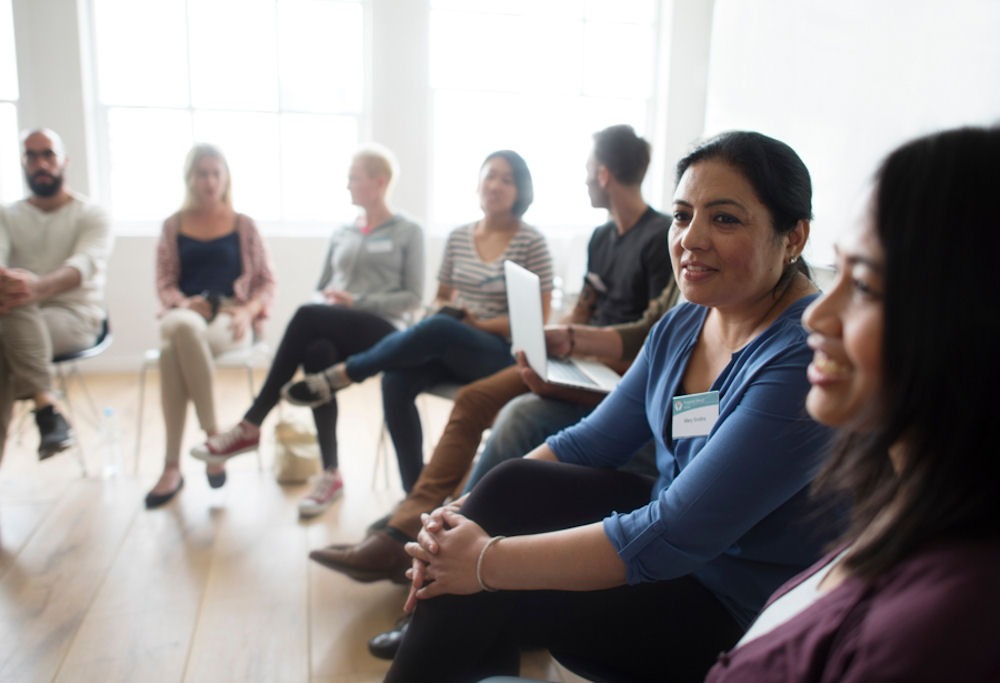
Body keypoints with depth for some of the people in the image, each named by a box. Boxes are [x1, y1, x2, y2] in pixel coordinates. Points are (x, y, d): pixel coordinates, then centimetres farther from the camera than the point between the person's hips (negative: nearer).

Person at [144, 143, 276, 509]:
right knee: (180, 328, -39)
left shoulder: (243, 224, 15)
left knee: (173, 349, -35)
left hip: (231, 319, -2)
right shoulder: (174, 225, 18)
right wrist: (182, 302, -8)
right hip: (186, 313, 2)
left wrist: (249, 311, -8)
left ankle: (172, 466, -27)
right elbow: (164, 281, 14)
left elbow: (267, 281, 12)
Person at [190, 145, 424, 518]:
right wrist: (329, 300, -4)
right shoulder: (341, 233, 21)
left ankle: (251, 426, -27)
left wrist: (358, 301, -13)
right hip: (335, 329, 4)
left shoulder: (408, 232, 6)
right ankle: (330, 473, -29)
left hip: (381, 331, -4)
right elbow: (321, 290, 21)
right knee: (317, 352, -35)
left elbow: (413, 297, -2)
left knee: (306, 317, -33)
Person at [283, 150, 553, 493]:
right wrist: (445, 308, -6)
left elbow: (538, 319, -6)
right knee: (396, 380, -27)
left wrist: (478, 324, -15)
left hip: (502, 353, -5)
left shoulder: (531, 242, -3)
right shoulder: (458, 237, 11)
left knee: (437, 328, -37)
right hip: (446, 347, 5)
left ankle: (340, 375, -21)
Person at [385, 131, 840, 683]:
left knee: (484, 596, -15)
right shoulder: (682, 325, 0)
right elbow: (592, 439, 3)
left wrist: (487, 560, -25)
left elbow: (673, 537, -28)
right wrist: (468, 512, -11)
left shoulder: (804, 358, -25)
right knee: (508, 488, -13)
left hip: (736, 610, -7)